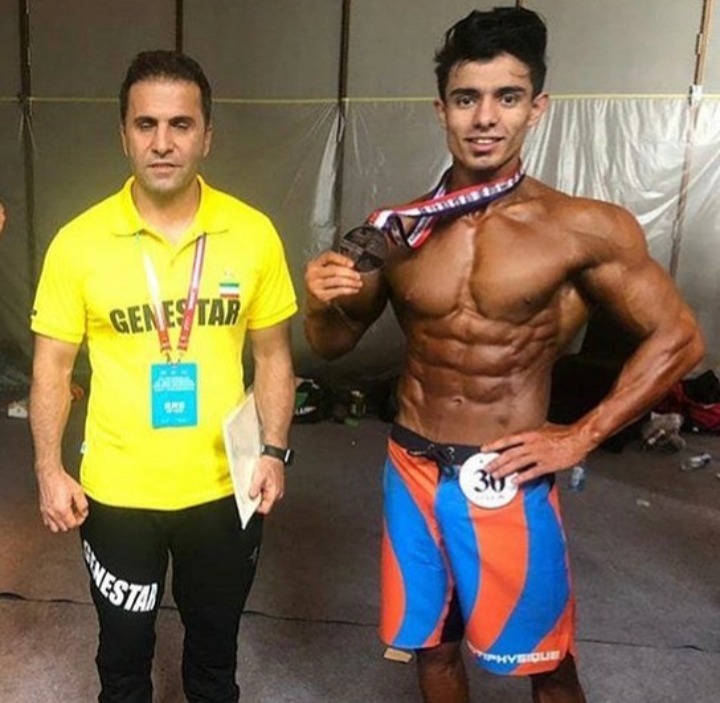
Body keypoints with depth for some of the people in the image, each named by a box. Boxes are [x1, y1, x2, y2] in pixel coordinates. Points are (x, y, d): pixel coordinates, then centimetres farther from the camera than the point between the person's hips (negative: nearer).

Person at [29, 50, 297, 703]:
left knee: (215, 646, 22)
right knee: (124, 649, 21)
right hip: (116, 493, 0)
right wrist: (49, 470, -7)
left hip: (224, 489, 1)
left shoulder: (253, 233, -8)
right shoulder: (79, 241, -10)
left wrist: (274, 450, -8)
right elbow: (52, 365, -1)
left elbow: (273, 354, 0)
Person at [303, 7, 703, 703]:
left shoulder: (585, 228, -12)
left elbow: (677, 339, -3)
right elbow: (335, 343, 7)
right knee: (431, 646, 20)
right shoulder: (396, 229, -3)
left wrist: (580, 437, -9)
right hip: (412, 473, 3)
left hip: (507, 481, -3)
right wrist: (323, 302, -16)